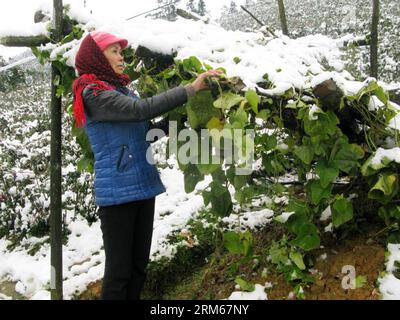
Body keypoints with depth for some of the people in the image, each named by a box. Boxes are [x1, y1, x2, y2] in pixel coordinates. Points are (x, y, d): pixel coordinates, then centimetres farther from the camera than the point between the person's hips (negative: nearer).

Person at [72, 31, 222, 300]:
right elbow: (141, 109, -24)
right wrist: (190, 89, -22)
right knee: (119, 268, -2)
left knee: (139, 264, 14)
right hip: (117, 192, -8)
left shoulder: (122, 90, 14)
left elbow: (145, 131, 15)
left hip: (143, 187, 8)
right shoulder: (94, 94, -11)